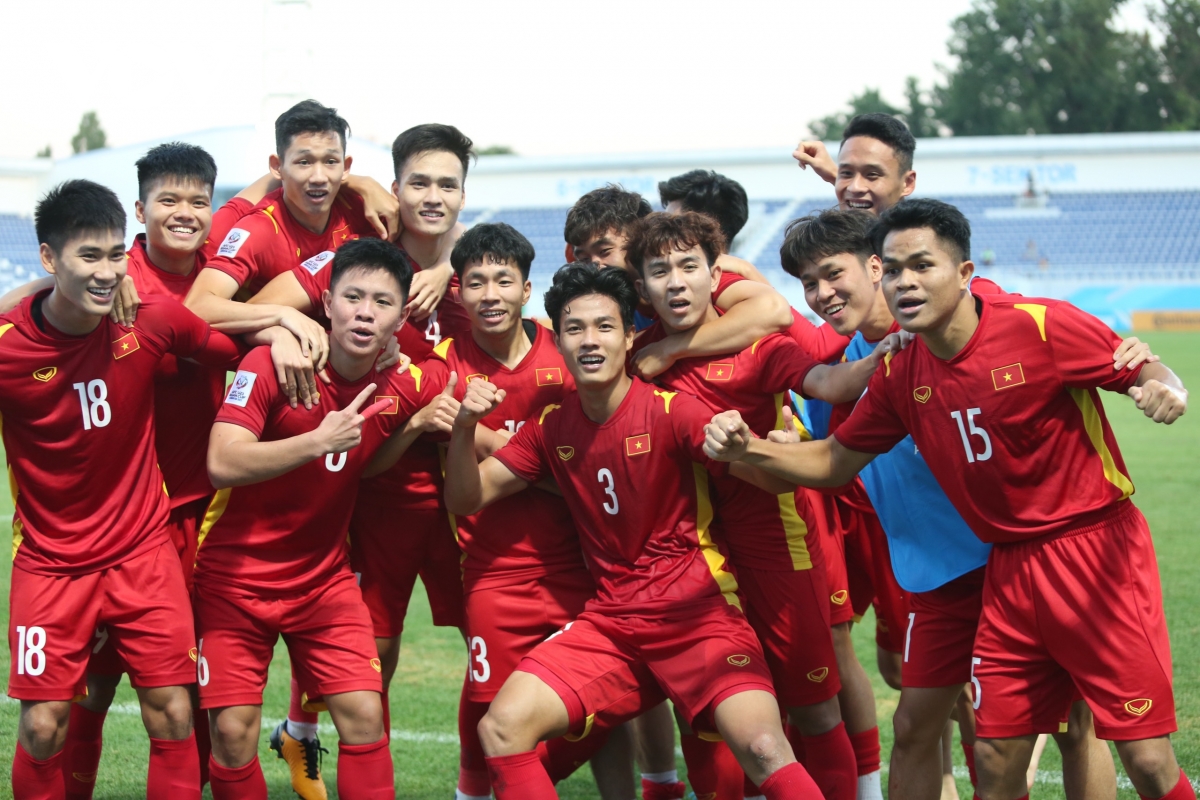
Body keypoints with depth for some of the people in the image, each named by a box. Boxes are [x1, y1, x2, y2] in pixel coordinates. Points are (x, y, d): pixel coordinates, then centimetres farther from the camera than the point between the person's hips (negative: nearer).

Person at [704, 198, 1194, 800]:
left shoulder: (1041, 325, -14)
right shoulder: (900, 373, 3)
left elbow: (1147, 373, -6)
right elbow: (834, 462, 13)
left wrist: (1164, 391, -30)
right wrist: (745, 448, -2)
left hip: (1096, 551, -5)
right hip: (1008, 568, 5)